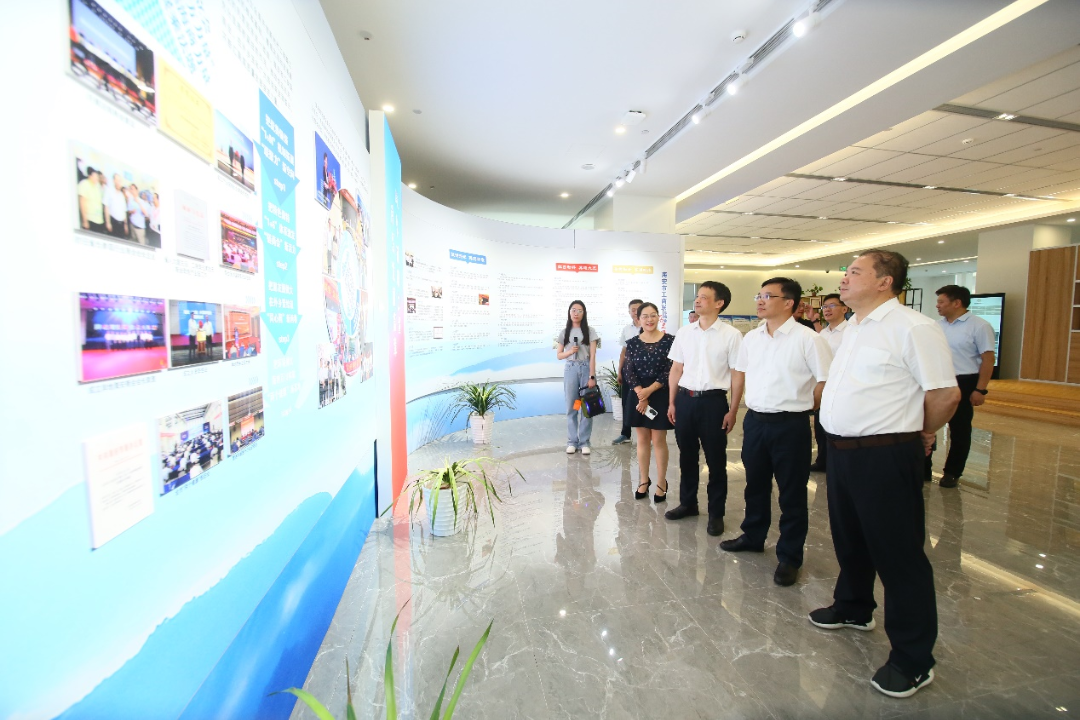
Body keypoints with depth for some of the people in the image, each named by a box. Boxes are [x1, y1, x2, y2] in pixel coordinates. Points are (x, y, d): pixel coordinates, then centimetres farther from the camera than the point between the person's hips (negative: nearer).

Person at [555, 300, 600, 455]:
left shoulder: (590, 331, 1)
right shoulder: (564, 332, 7)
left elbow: (592, 356, -3)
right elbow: (559, 355, 10)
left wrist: (592, 377, -9)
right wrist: (570, 352, -11)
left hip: (586, 368, -1)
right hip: (570, 369, 2)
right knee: (571, 407, 5)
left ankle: (584, 442, 9)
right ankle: (572, 441, 13)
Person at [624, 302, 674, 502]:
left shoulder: (670, 340, -6)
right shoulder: (632, 343, 2)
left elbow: (671, 371, -9)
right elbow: (629, 372, -1)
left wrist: (650, 390, -16)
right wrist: (641, 395, -13)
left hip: (661, 394, -3)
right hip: (638, 395, 3)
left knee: (658, 440, 4)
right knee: (642, 439, 11)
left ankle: (661, 483, 19)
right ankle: (644, 480, 26)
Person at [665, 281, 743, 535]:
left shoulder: (731, 335, -7)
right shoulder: (684, 332, 6)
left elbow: (737, 375, -5)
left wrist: (733, 411, -7)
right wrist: (672, 402, 9)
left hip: (713, 401, -4)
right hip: (685, 399, 4)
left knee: (716, 460, 9)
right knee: (687, 456, 16)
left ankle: (716, 513, 26)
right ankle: (688, 503, 35)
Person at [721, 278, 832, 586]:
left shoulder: (808, 339, -12)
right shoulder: (751, 338, 5)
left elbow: (826, 382, -10)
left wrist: (800, 405, 0)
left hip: (790, 425, -5)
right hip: (755, 420, 6)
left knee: (792, 493, 8)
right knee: (755, 485, 20)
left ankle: (789, 557, 24)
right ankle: (753, 537, 39)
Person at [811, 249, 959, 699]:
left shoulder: (913, 328, -15)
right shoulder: (852, 329, 12)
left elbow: (945, 394, -15)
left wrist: (921, 433, 0)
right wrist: (840, 436, 15)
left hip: (885, 457, -8)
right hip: (841, 451, 8)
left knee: (897, 553, 5)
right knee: (849, 540, 23)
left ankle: (913, 659, 22)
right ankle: (853, 608, 45)